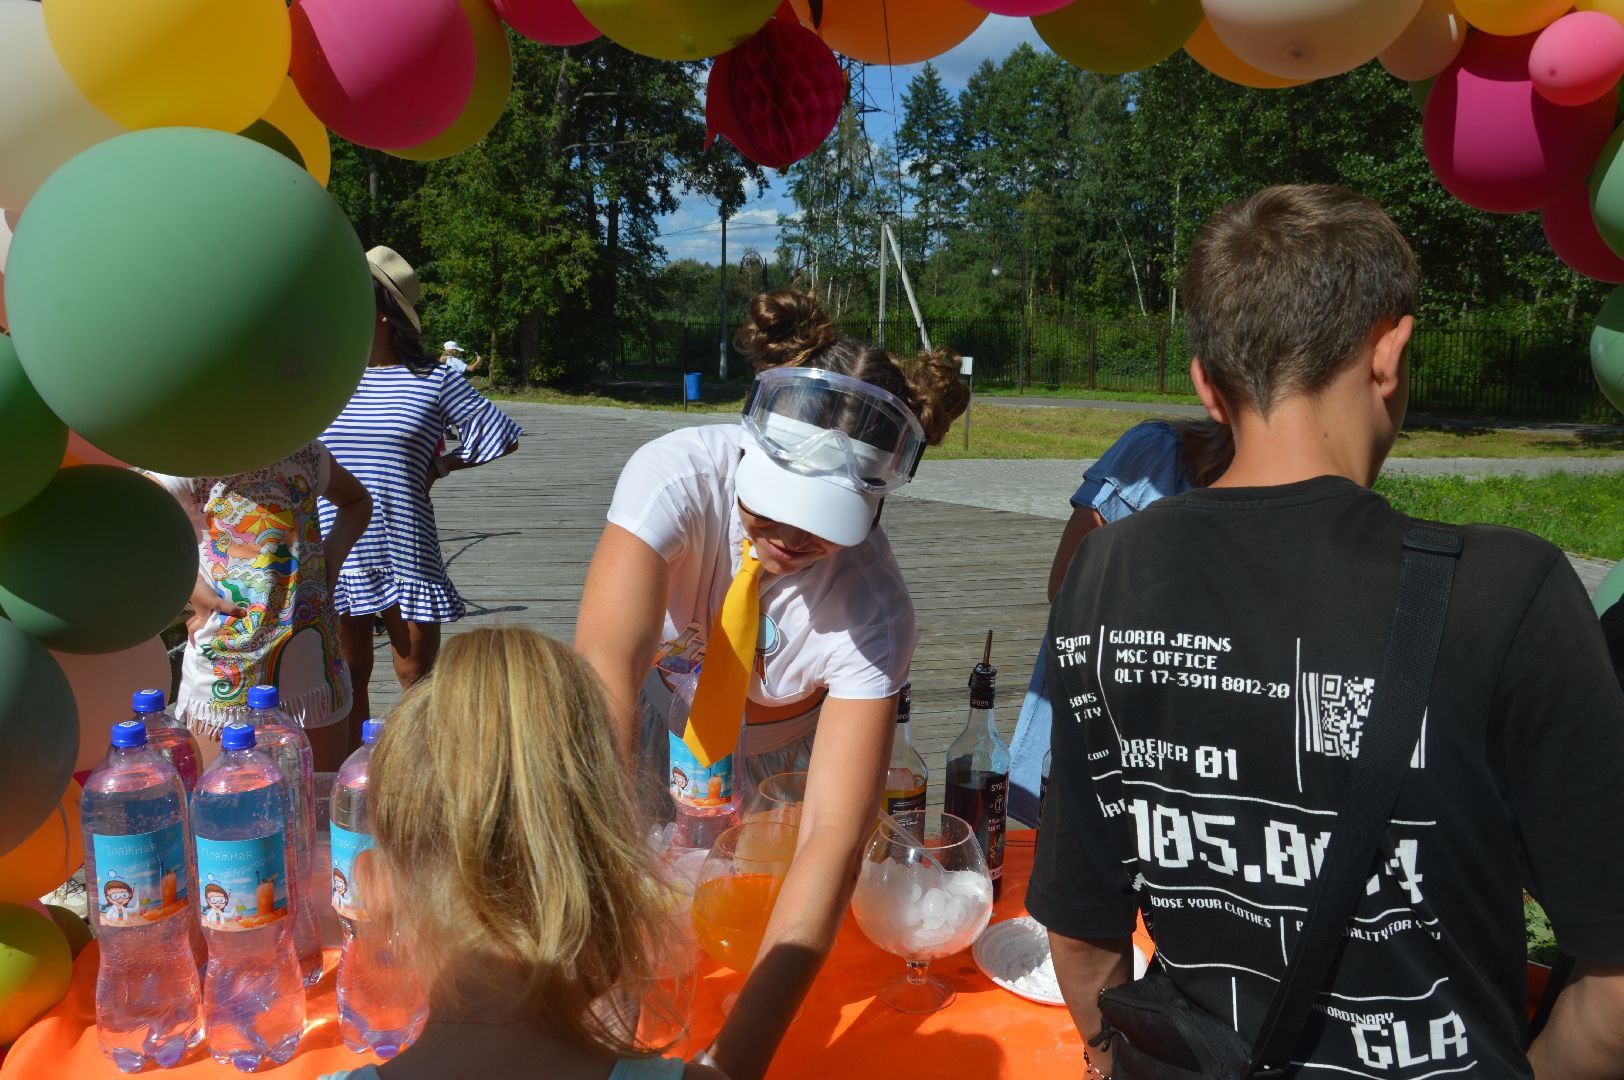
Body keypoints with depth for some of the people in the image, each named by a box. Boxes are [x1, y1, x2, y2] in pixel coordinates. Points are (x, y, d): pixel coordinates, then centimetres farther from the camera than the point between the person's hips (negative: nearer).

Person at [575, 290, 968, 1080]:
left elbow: (834, 835, -38)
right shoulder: (682, 474, -36)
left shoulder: (872, 607, -34)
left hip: (776, 756, 0)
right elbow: (606, 665, -49)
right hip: (658, 711, 0)